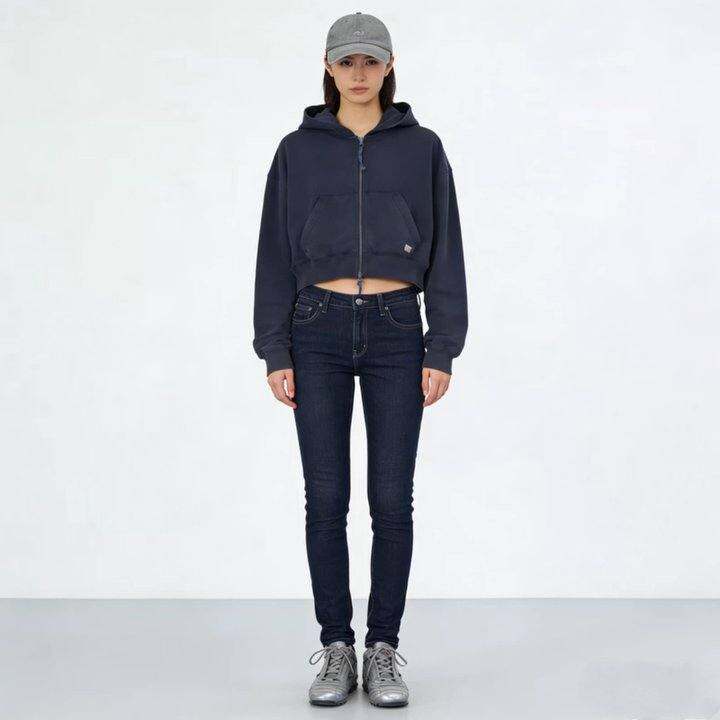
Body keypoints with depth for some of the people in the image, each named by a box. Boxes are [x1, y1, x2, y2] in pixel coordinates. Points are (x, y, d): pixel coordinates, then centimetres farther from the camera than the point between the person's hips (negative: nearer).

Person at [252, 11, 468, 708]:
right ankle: (336, 651, 12)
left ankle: (383, 652, 12)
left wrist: (443, 353, -4)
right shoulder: (298, 150, 6)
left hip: (396, 335, 0)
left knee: (391, 499, 0)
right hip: (319, 334, 0)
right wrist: (274, 354, -3)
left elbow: (444, 253, 3)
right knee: (326, 498, 0)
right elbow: (277, 255, 4)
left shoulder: (422, 148, 5)